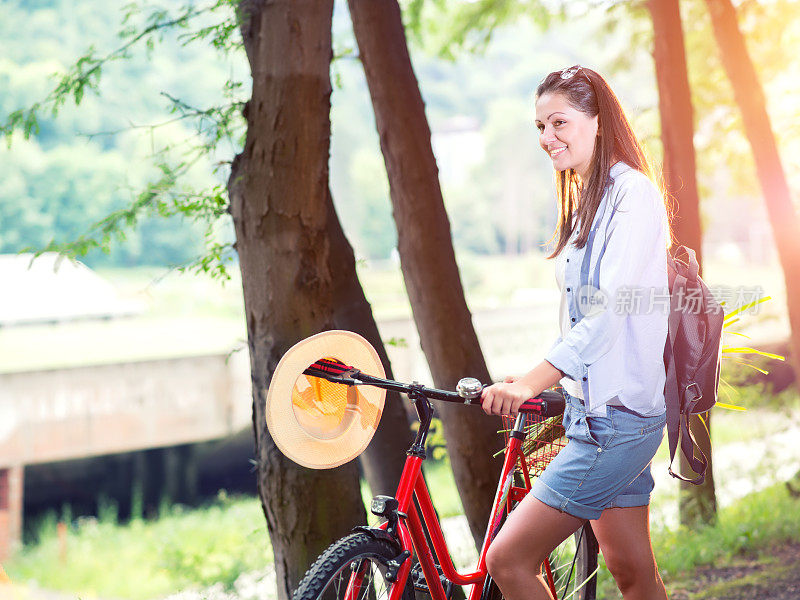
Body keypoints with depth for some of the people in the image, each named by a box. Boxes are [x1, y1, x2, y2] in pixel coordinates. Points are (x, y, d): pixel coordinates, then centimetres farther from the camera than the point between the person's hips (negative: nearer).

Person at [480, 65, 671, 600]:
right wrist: (534, 385, 13)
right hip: (594, 408, 9)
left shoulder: (633, 193, -12)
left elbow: (614, 310, -24)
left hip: (617, 416, -9)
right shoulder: (585, 201, 17)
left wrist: (534, 380, -33)